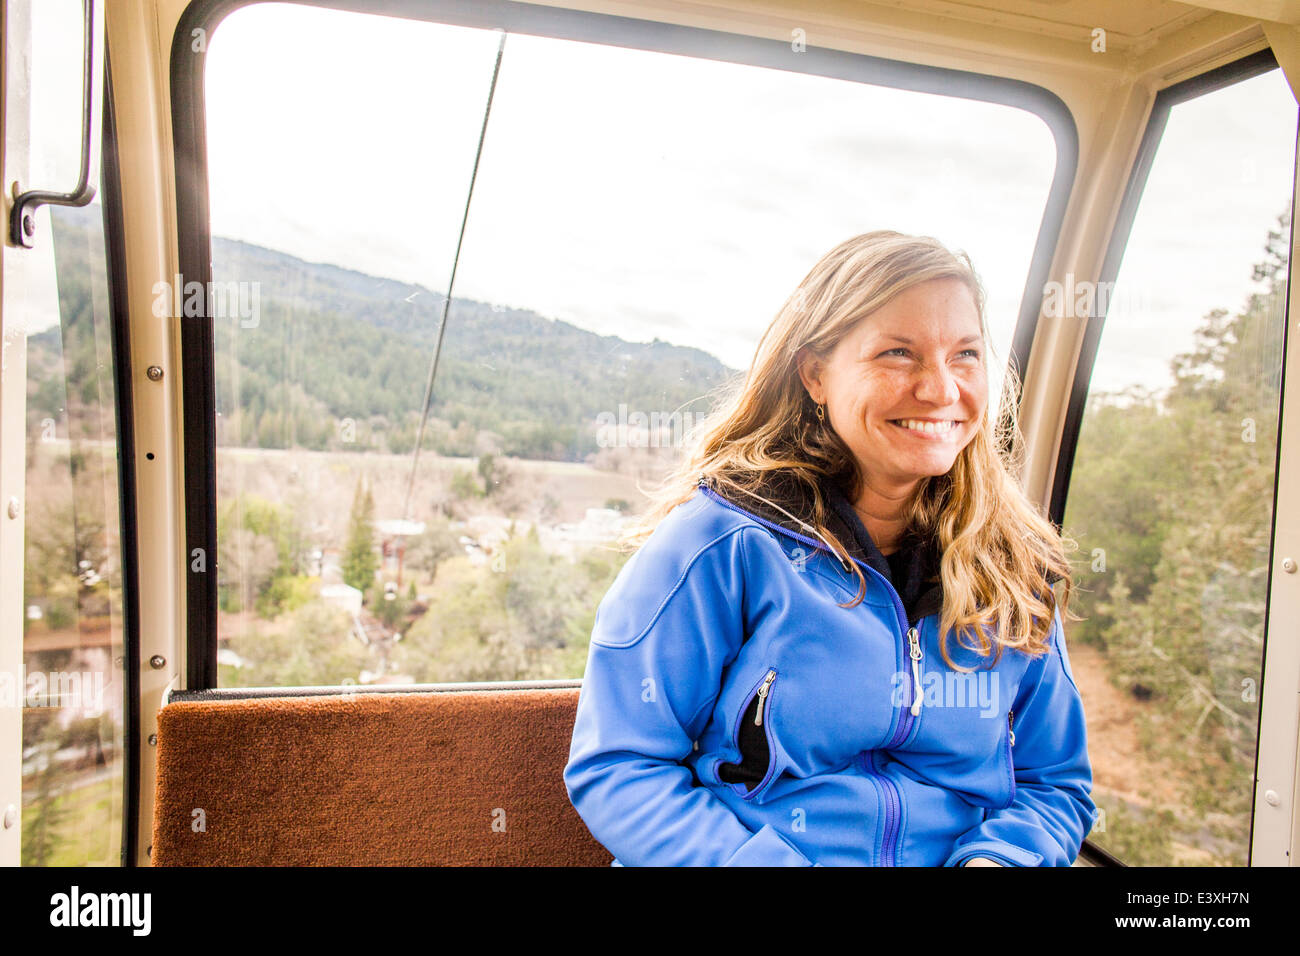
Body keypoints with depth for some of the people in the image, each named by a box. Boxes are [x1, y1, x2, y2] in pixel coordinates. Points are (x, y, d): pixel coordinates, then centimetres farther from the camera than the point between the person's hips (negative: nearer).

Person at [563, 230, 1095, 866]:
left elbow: (1056, 783, 13)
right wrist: (768, 861, -21)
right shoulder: (724, 544, -10)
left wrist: (995, 857, -8)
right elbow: (615, 768, -9)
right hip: (749, 852, -3)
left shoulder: (1014, 571, 5)